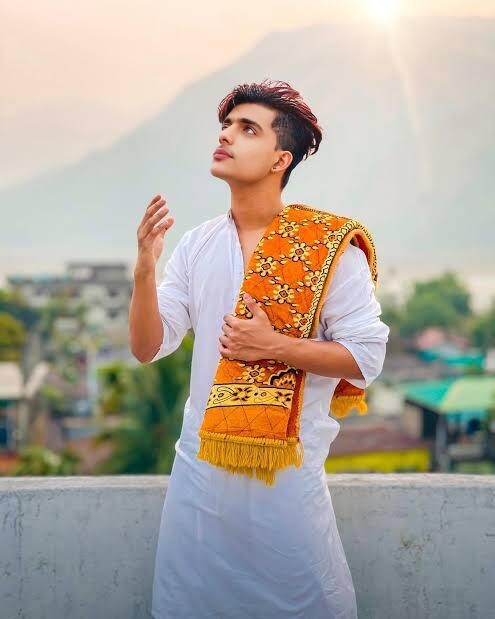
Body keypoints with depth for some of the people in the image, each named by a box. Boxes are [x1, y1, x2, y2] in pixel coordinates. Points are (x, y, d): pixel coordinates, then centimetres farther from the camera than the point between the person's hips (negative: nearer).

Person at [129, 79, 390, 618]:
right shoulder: (195, 245, 3)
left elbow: (365, 357, -10)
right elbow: (148, 348, 0)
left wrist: (273, 346, -19)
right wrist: (144, 270, -15)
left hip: (288, 467, -4)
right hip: (200, 459, 4)